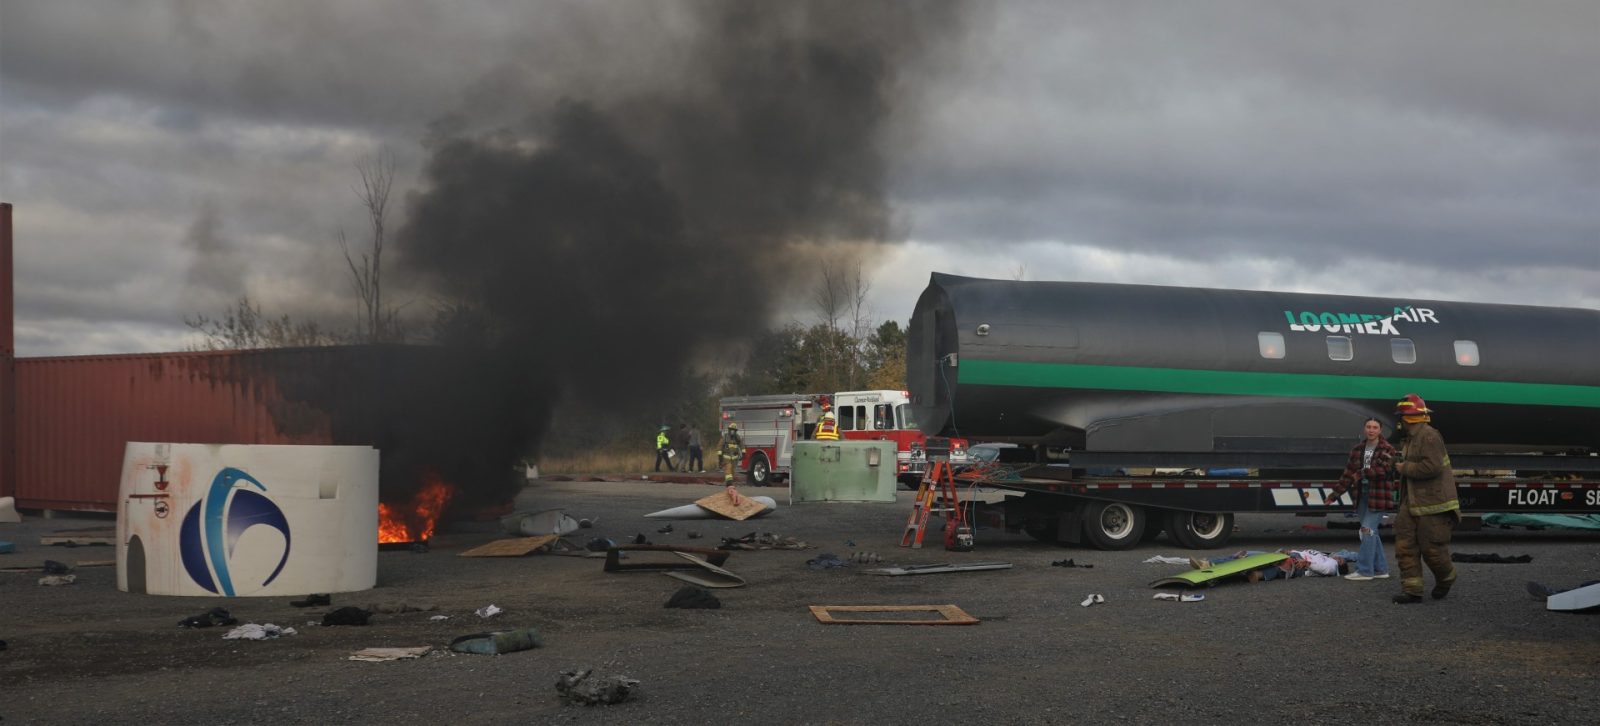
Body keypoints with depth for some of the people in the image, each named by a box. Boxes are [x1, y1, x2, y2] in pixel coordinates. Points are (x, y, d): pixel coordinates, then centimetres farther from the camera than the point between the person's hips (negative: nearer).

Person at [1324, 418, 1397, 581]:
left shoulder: (1387, 449, -5)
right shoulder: (1358, 450, 12)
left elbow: (1382, 469, -19)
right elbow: (1348, 473, 14)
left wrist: (1362, 473, -28)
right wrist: (1335, 494, 12)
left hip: (1378, 495, -6)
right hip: (1362, 494, 6)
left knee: (1368, 529, -11)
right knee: (1371, 532, 9)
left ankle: (1365, 570, -7)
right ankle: (1380, 569, 18)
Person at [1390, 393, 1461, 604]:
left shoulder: (1429, 436, -16)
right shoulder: (1412, 438, 17)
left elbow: (1432, 467, -26)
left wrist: (1404, 468, -16)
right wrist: (1400, 466, 12)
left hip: (1433, 505, -10)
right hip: (1412, 504, 10)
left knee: (1432, 548, -1)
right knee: (1405, 545, 1)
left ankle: (1446, 579, 27)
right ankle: (1412, 590, 3)